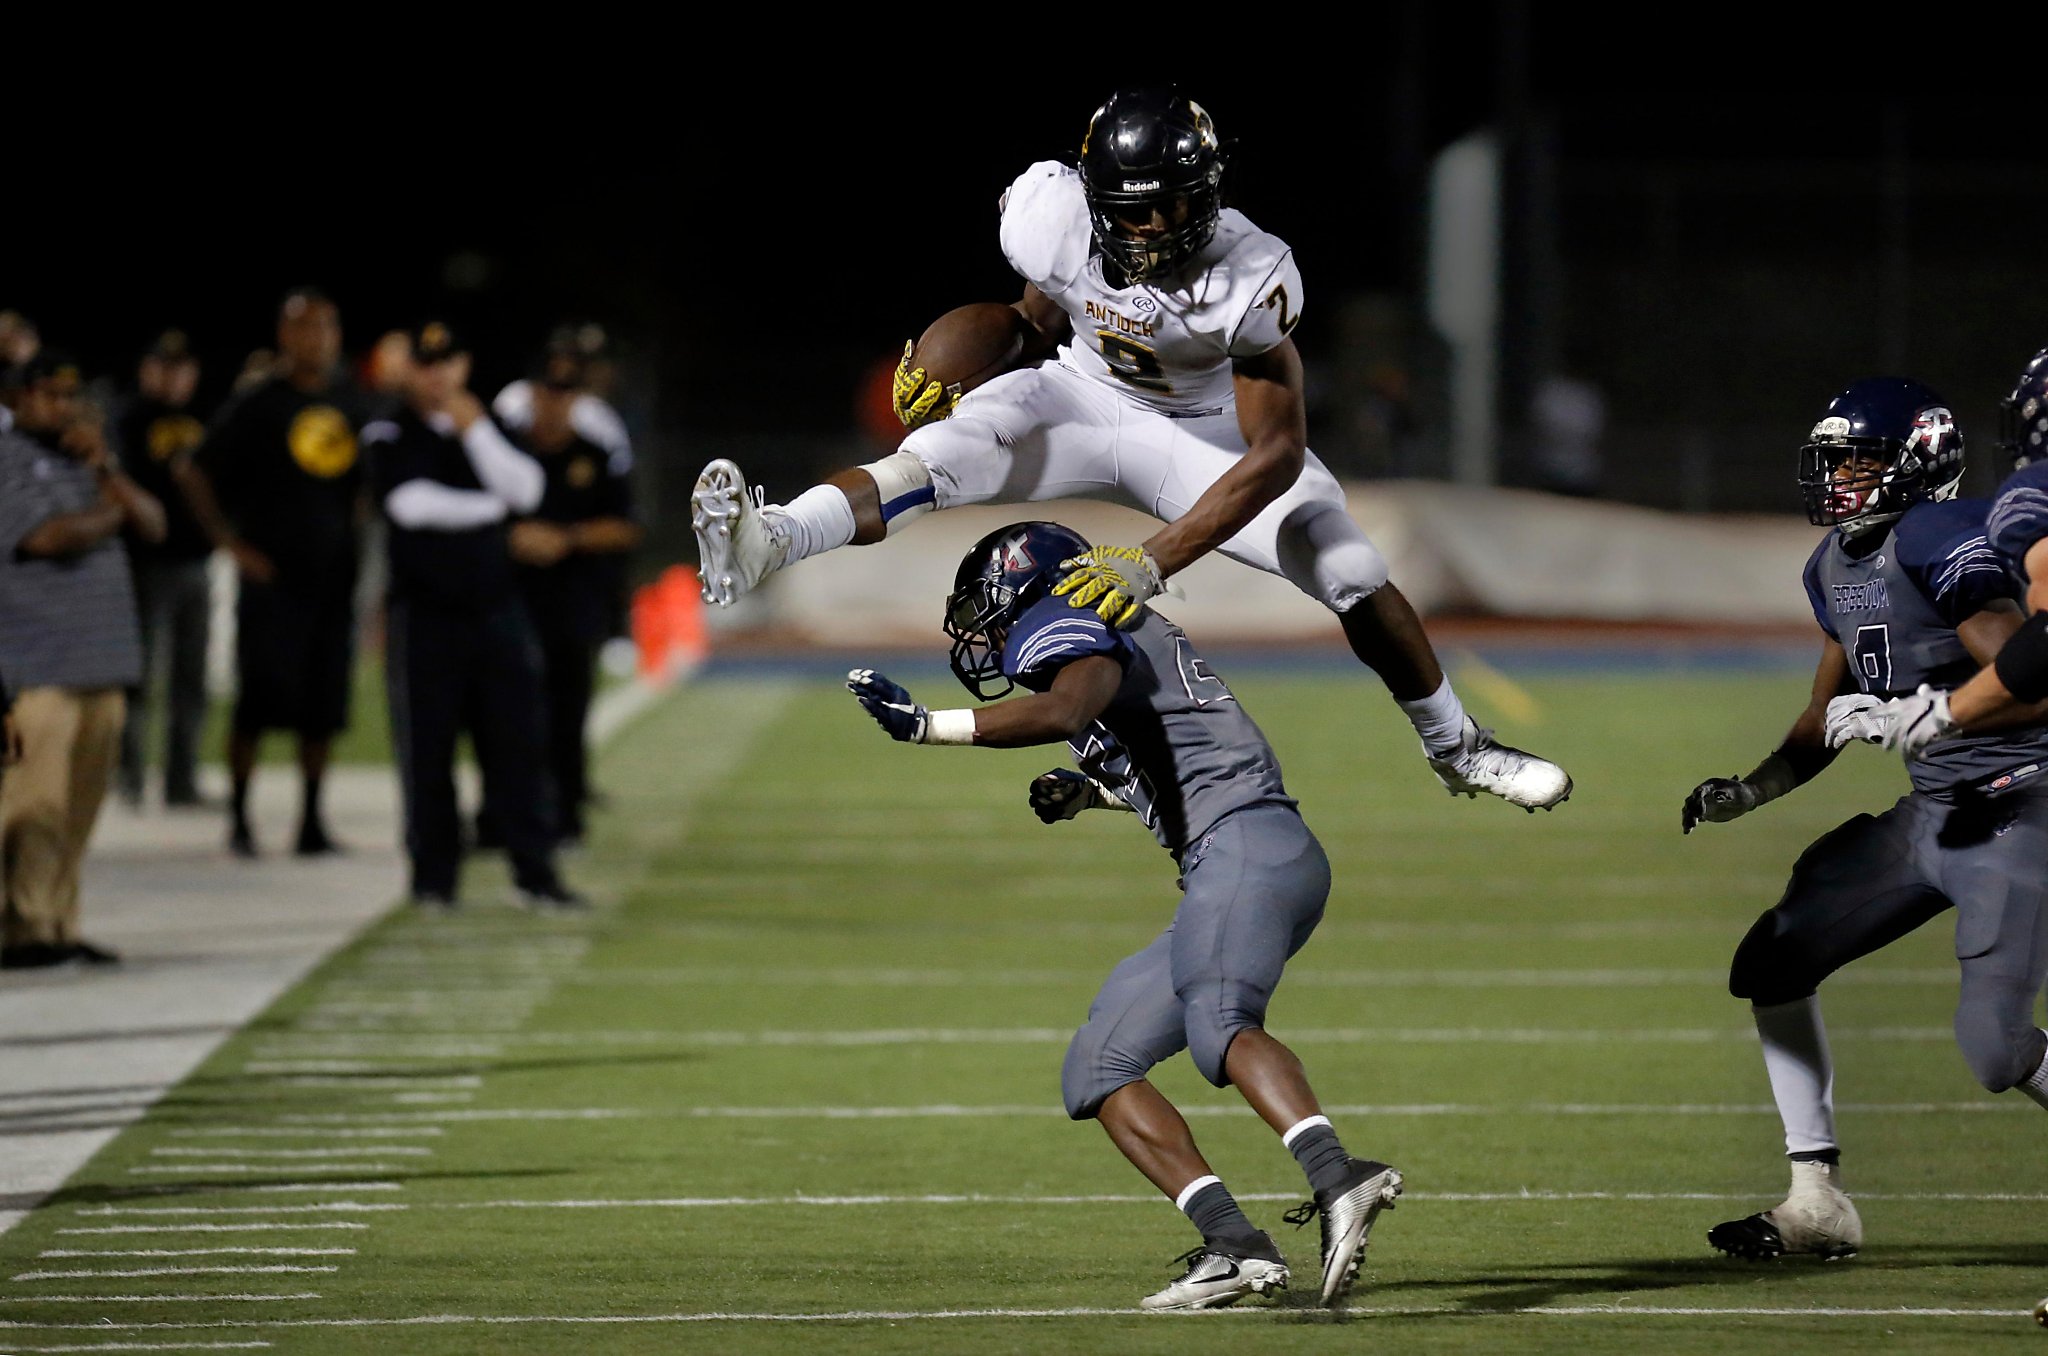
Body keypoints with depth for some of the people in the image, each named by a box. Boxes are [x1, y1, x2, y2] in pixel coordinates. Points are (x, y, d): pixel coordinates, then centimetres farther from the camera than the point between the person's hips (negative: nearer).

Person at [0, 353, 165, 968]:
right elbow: (52, 537, -16)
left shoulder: (82, 459, 21)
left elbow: (152, 524, 13)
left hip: (101, 662, 7)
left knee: (80, 807, 5)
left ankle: (58, 927, 8)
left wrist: (106, 469, -1)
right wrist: (112, 513, 2)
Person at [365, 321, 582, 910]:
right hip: (425, 612, -3)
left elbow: (525, 490, -3)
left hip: (496, 605, 3)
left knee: (519, 739, -2)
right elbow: (409, 503, -13)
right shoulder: (390, 436, 1)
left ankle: (535, 870, 0)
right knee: (426, 749, -1)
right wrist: (487, 507, -4)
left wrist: (475, 431, -10)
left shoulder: (490, 428, 12)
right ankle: (433, 876, 7)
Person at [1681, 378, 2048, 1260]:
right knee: (1772, 966, 7)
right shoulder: (1838, 565, 11)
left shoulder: (1940, 542, -19)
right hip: (1933, 813, 10)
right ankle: (1817, 1202, 13)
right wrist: (1749, 792, 10)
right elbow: (1832, 715, 22)